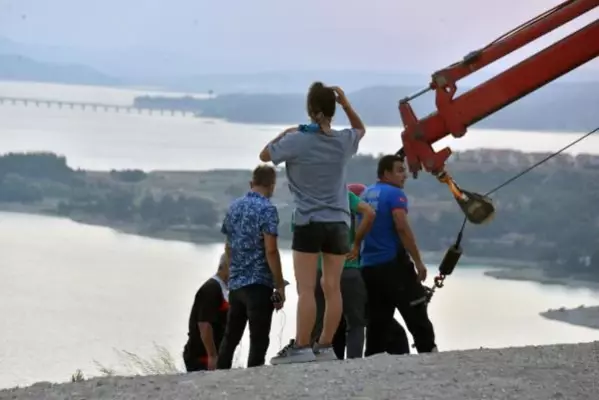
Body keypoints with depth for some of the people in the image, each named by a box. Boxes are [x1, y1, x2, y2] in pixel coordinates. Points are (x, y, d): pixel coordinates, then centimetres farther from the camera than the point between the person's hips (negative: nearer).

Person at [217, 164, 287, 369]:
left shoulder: (234, 206, 11)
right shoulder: (267, 209, -12)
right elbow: (270, 250, -18)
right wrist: (280, 286, -13)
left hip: (235, 283, 7)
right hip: (259, 283, -7)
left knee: (230, 337, 15)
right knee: (258, 341, -4)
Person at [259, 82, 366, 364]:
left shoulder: (296, 141, -8)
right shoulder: (344, 140, 3)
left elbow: (265, 155, 6)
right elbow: (361, 129, 27)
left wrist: (284, 134, 16)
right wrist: (346, 104, 13)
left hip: (309, 223, -4)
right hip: (338, 223, 4)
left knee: (306, 289, -8)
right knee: (332, 287, 4)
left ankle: (301, 347, -11)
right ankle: (325, 345, 6)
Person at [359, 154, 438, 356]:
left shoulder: (365, 195, 16)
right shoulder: (394, 194, -8)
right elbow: (402, 227, -19)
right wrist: (418, 262, -17)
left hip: (368, 267, 7)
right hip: (393, 263, -7)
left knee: (377, 321, 8)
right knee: (416, 316, -3)